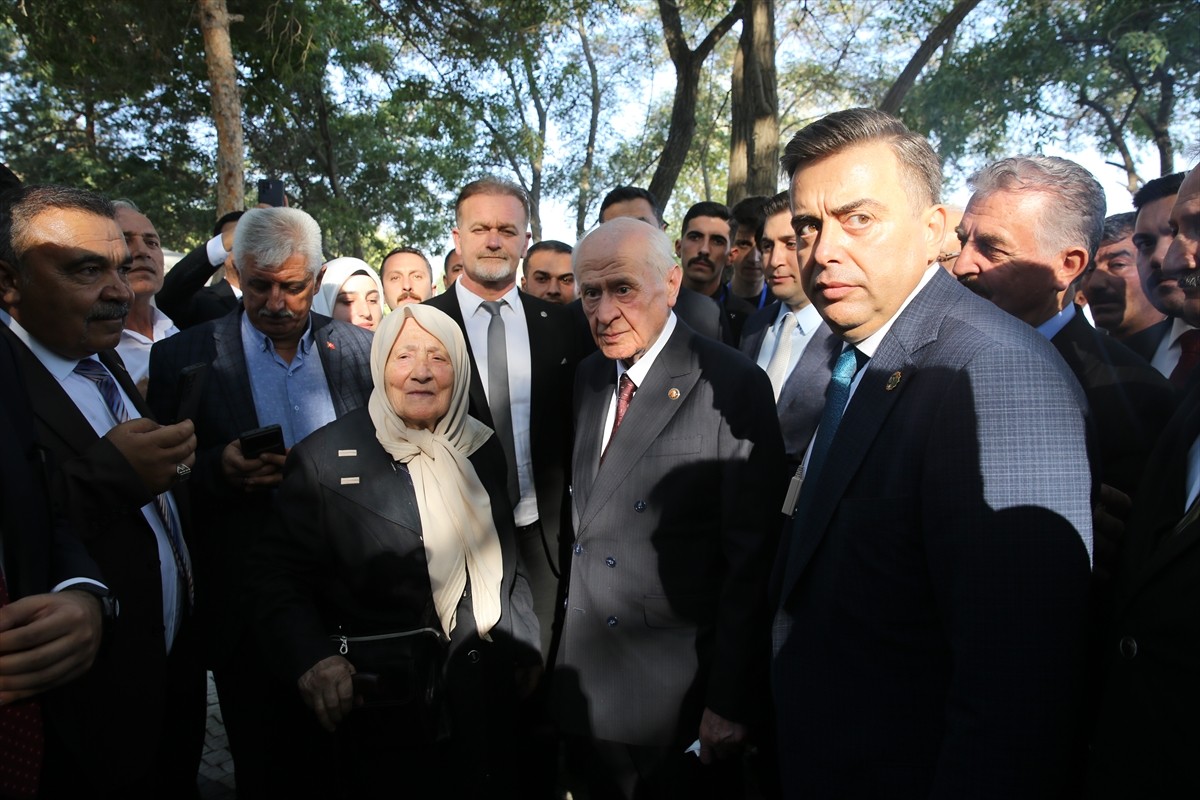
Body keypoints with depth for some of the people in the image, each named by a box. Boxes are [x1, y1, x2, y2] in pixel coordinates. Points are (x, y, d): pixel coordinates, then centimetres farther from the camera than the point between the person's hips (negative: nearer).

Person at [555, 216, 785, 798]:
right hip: (585, 677, 6)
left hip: (682, 690, -5)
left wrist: (732, 700, -14)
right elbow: (579, 514, 10)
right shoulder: (587, 378, 5)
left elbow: (751, 560, -16)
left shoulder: (732, 385, -16)